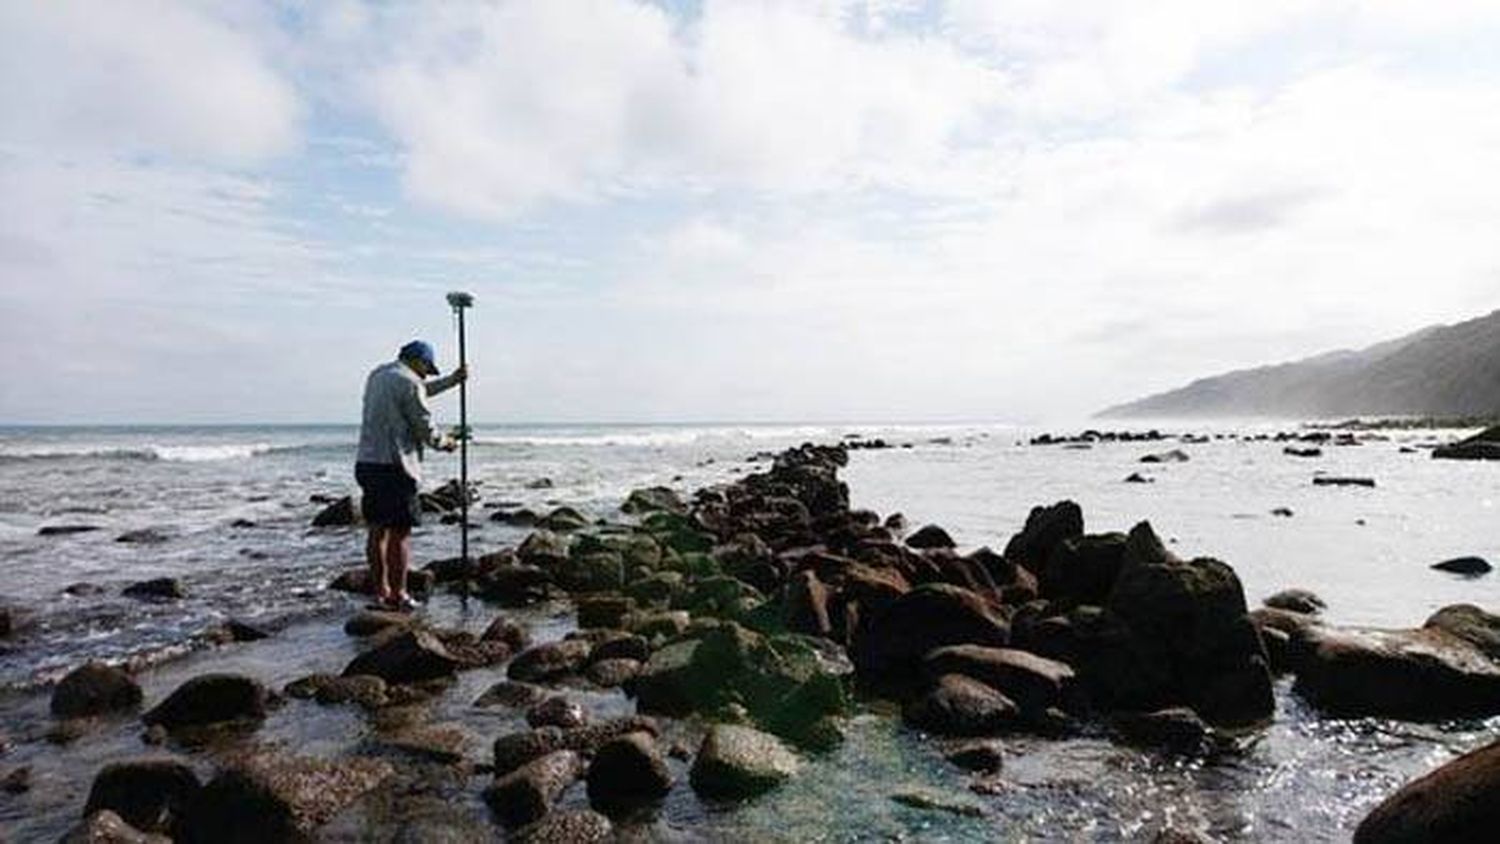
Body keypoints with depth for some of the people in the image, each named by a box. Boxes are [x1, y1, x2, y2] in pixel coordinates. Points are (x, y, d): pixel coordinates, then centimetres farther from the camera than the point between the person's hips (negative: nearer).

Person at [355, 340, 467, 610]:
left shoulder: (377, 375, 16)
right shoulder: (409, 383, -12)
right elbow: (425, 427, -9)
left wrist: (452, 380, 32)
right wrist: (445, 443, 10)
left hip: (367, 463, 9)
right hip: (394, 466, -9)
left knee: (377, 529, 15)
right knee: (400, 532, -3)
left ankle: (380, 591, 23)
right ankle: (397, 595, 1)